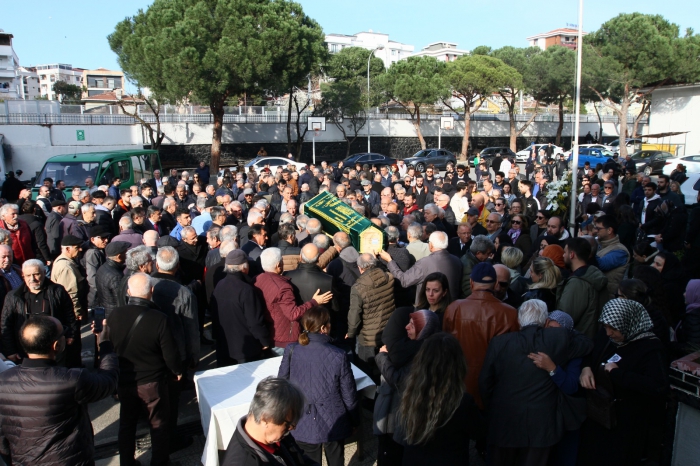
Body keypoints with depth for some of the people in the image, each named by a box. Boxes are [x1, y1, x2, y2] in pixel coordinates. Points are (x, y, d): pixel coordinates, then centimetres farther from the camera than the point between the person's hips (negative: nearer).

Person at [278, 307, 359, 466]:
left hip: (303, 424, 2)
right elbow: (349, 395, -10)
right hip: (333, 423, -1)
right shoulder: (338, 356, -20)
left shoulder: (291, 351, -15)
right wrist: (355, 421, 7)